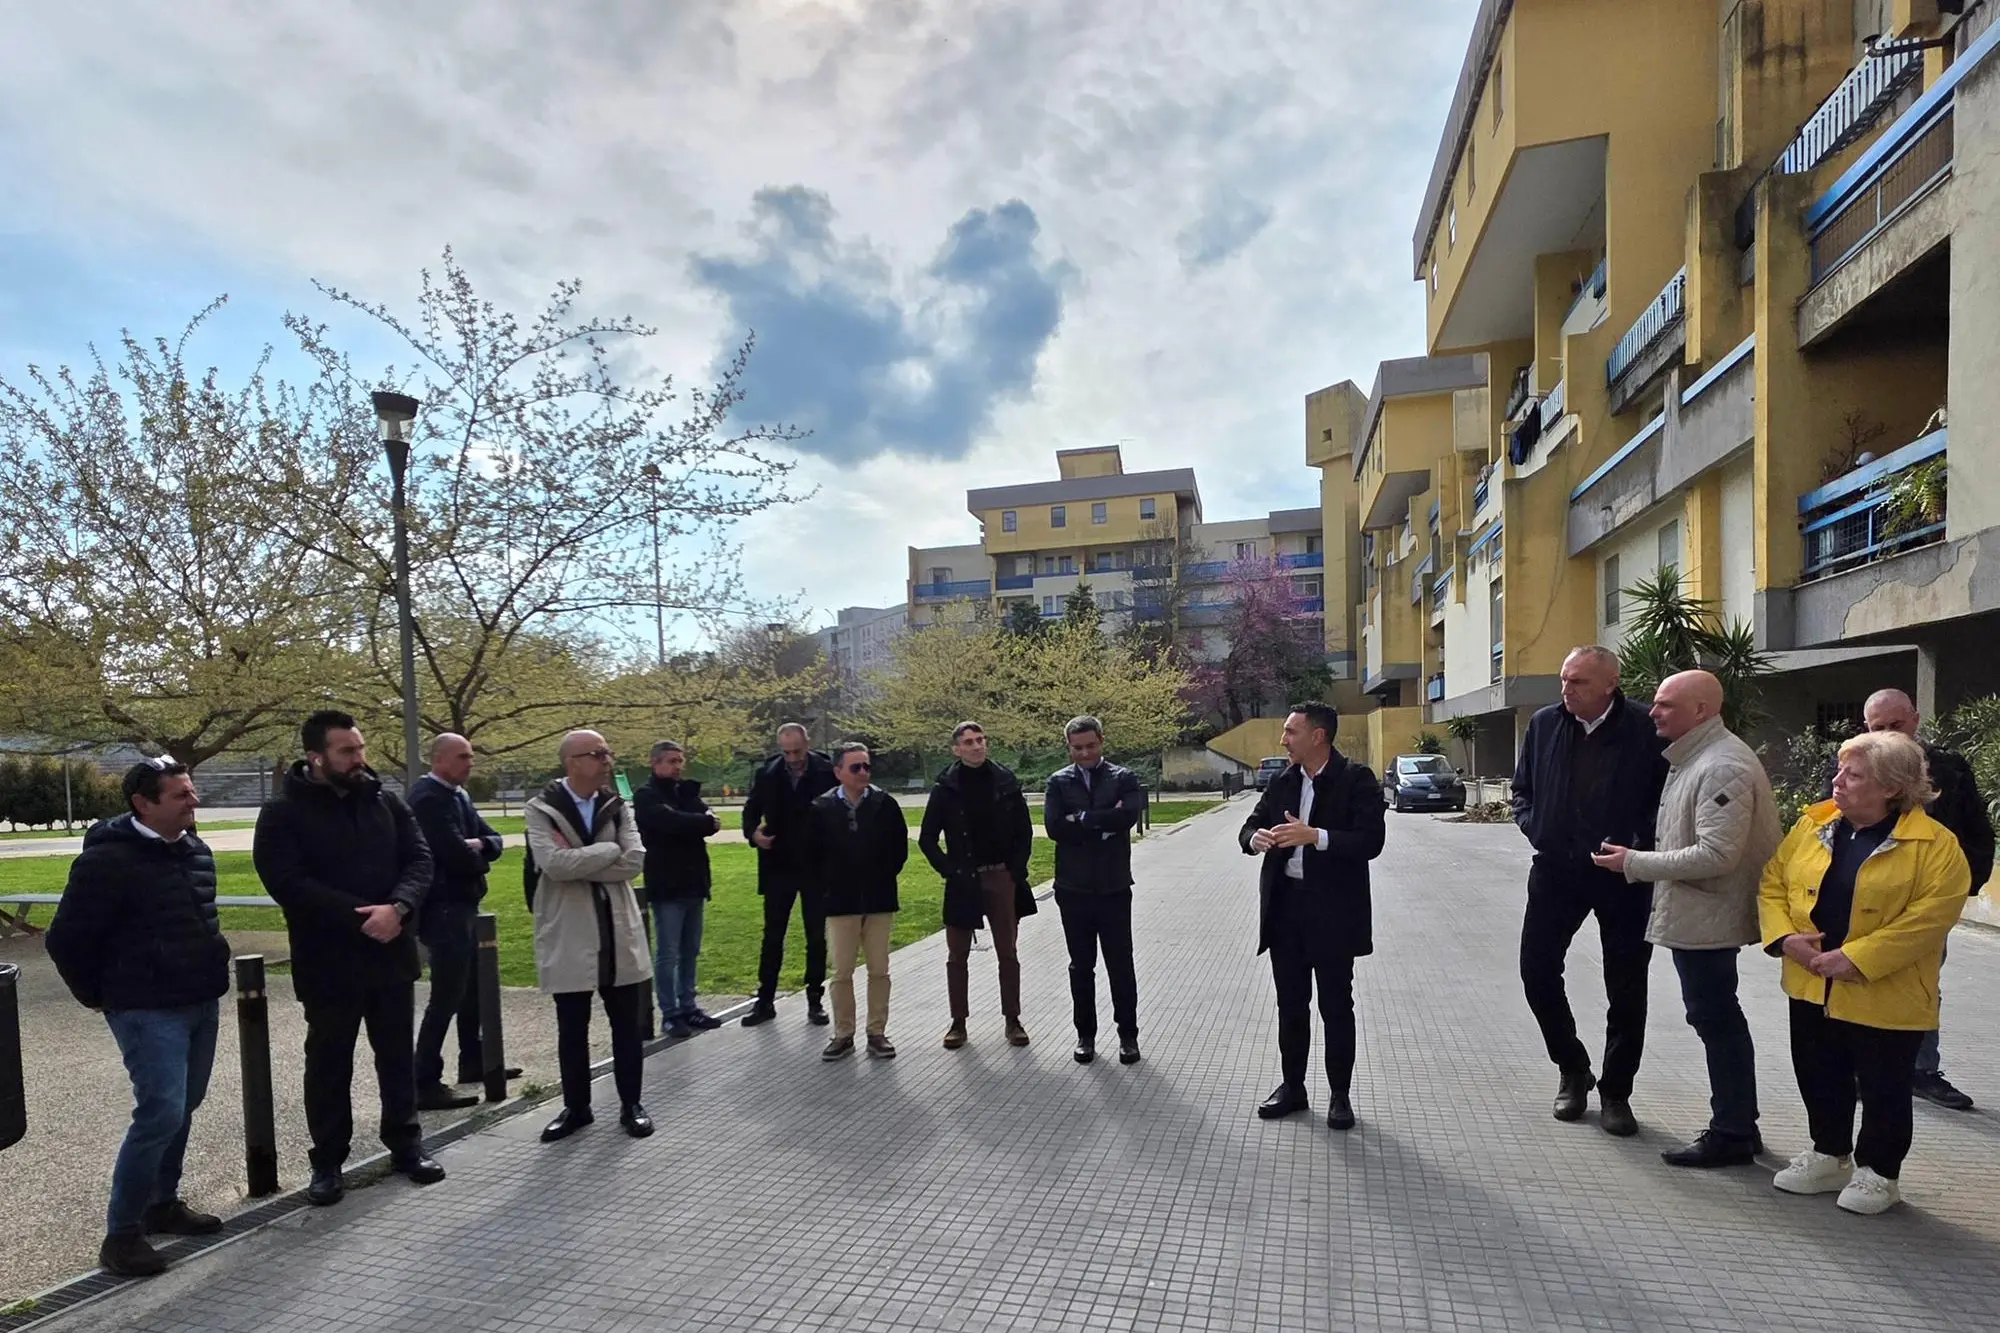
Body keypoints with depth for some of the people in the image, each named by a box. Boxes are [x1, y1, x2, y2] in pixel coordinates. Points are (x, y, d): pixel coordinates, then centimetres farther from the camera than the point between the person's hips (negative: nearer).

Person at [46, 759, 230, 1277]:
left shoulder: (195, 849, 7)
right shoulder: (108, 860, -17)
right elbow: (65, 939, -10)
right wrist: (98, 996, -1)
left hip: (202, 1002, 7)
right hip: (148, 1011, -7)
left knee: (183, 1108, 15)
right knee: (161, 1113, -12)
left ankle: (162, 1204, 30)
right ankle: (121, 1234, 2)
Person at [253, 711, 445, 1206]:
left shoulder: (386, 802, 4)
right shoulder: (282, 813, -8)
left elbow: (419, 859, 0)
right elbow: (288, 883, -18)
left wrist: (397, 908, -20)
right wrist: (361, 918, -22)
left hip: (392, 953, 3)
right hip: (328, 961, -3)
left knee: (398, 1054, 14)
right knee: (329, 1062, 10)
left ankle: (406, 1144, 28)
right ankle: (328, 1160, 25)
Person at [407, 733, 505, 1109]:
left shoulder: (458, 795, 13)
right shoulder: (429, 797, -16)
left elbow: (493, 842, 10)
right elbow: (455, 853, -24)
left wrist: (478, 845, -12)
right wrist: (478, 858, -4)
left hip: (462, 905, 10)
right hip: (443, 908, -10)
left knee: (471, 987, 18)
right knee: (446, 996, -7)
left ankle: (472, 1062, 32)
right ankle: (425, 1085, -1)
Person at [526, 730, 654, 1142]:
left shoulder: (616, 804, 3)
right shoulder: (541, 808, -6)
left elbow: (635, 861, -9)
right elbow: (554, 864, -21)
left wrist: (577, 860, -14)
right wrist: (610, 850, -13)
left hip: (618, 929, 2)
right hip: (568, 933, -2)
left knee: (626, 1023, 9)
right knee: (572, 1027, 10)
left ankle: (630, 1103, 23)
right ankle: (575, 1106, 26)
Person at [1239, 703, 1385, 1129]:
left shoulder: (1356, 779, -8)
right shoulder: (1282, 782, 9)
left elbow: (1371, 841, -17)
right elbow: (1250, 826, 10)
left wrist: (1316, 836, -28)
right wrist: (1255, 838, -14)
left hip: (1333, 908, -5)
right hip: (1285, 904, 5)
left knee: (1336, 1006, 7)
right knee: (1290, 1003, 14)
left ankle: (1340, 1095, 22)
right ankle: (1292, 1087, 28)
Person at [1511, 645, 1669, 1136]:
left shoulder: (1643, 731, -11)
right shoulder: (1544, 723, 1)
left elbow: (1663, 799, -4)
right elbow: (1522, 788, 13)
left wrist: (1639, 850, -13)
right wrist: (1533, 829, -2)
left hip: (1623, 874, -3)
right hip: (1556, 869, 3)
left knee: (1626, 988, 8)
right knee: (1537, 970, 5)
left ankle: (1616, 1092, 25)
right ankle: (1572, 1070, 27)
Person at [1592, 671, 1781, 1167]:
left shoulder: (1723, 766, -20)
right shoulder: (1691, 757, 12)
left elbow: (1717, 854, -26)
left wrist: (1636, 864, -20)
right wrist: (1639, 859, 11)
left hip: (1706, 917, -10)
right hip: (1691, 915, 10)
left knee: (1716, 1019, 1)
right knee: (1716, 1018, 18)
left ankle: (1732, 1134, 13)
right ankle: (1737, 1125, 30)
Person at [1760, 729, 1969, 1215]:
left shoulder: (1935, 845, -12)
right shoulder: (1812, 825, 2)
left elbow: (1931, 915, -20)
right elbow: (1773, 883, 6)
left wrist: (1856, 958, -24)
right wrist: (1785, 937, -10)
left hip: (1884, 997, -5)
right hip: (1812, 987, 5)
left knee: (1882, 1089, 11)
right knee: (1820, 1080, 17)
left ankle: (1878, 1171, 29)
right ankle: (1829, 1155, 35)